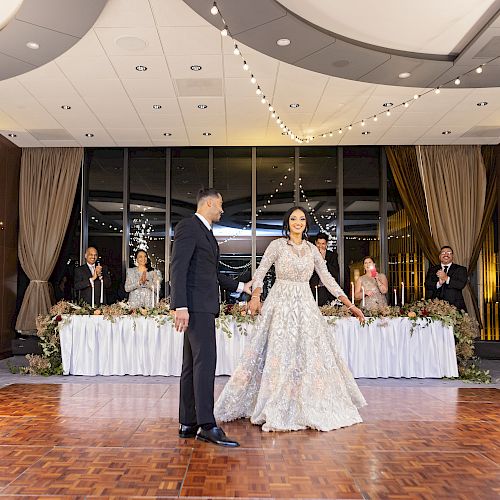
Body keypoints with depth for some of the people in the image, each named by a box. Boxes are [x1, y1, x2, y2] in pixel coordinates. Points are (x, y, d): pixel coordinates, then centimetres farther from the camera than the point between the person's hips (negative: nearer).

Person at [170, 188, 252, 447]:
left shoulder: (206, 233, 24)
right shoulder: (188, 226, -7)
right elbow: (178, 268, -16)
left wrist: (241, 286, 34)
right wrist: (180, 306, -24)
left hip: (204, 306, 10)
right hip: (195, 305, -10)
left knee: (192, 364, 9)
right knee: (205, 361, -14)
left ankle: (188, 423, 14)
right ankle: (207, 425, -12)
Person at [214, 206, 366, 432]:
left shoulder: (312, 249, 11)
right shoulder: (277, 244, 0)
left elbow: (328, 279, 10)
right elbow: (260, 272, -4)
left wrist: (350, 306, 5)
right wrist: (255, 296, -23)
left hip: (305, 305, 4)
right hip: (281, 304, -4)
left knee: (310, 355, 5)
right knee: (279, 354, -4)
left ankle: (308, 408, 20)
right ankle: (276, 410, 6)